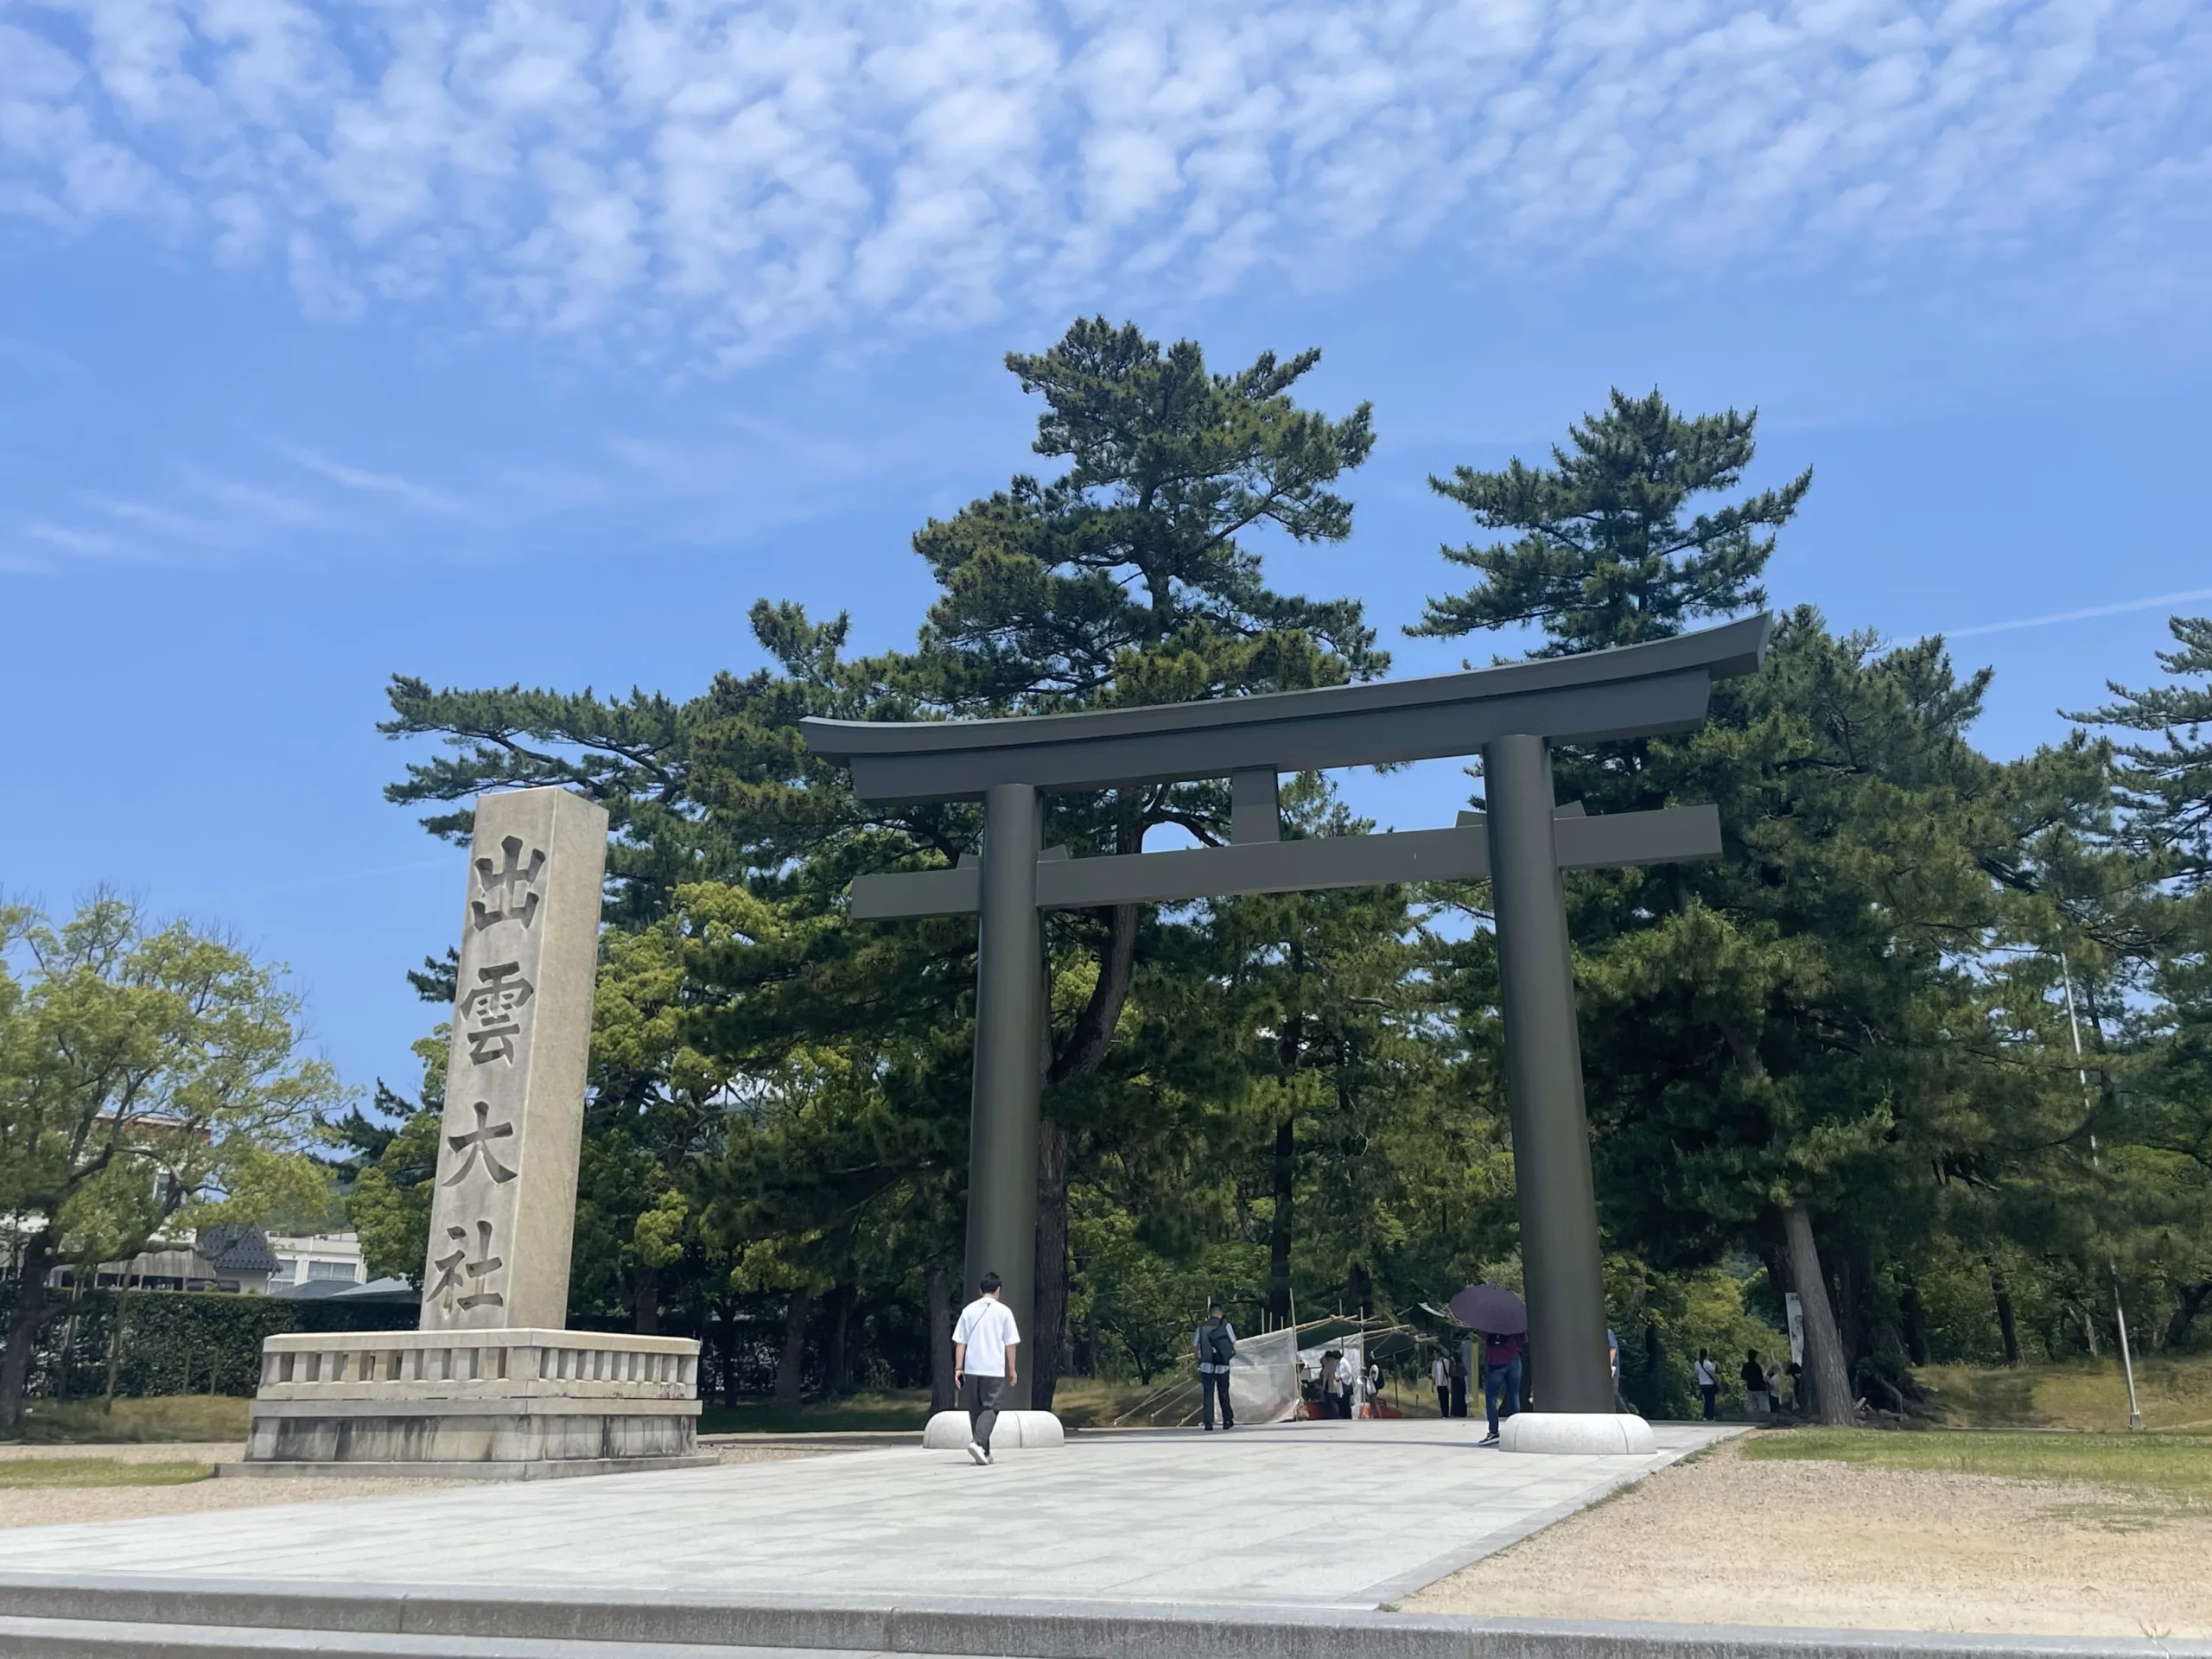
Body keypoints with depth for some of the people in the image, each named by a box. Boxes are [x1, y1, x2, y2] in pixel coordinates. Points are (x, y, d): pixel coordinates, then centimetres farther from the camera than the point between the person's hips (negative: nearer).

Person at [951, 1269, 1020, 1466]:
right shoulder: (1004, 1311, -1)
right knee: (990, 1408, 0)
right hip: (994, 1369, -3)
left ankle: (983, 1452, 14)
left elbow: (960, 1342, 2)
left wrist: (958, 1368, 3)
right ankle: (977, 1442, -22)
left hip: (972, 1368, 3)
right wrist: (1013, 1369, 9)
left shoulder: (968, 1310, 5)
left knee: (975, 1409, 12)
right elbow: (1011, 1343, 0)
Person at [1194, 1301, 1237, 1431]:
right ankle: (1227, 1420, 19)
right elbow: (1234, 1343, 1)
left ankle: (1208, 1422, -4)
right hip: (1222, 1366, 0)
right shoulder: (1226, 1326, -5)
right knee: (1224, 1394, 15)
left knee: (1207, 1394, 5)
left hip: (1206, 1366, 0)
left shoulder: (1202, 1328, -1)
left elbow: (1194, 1345, 2)